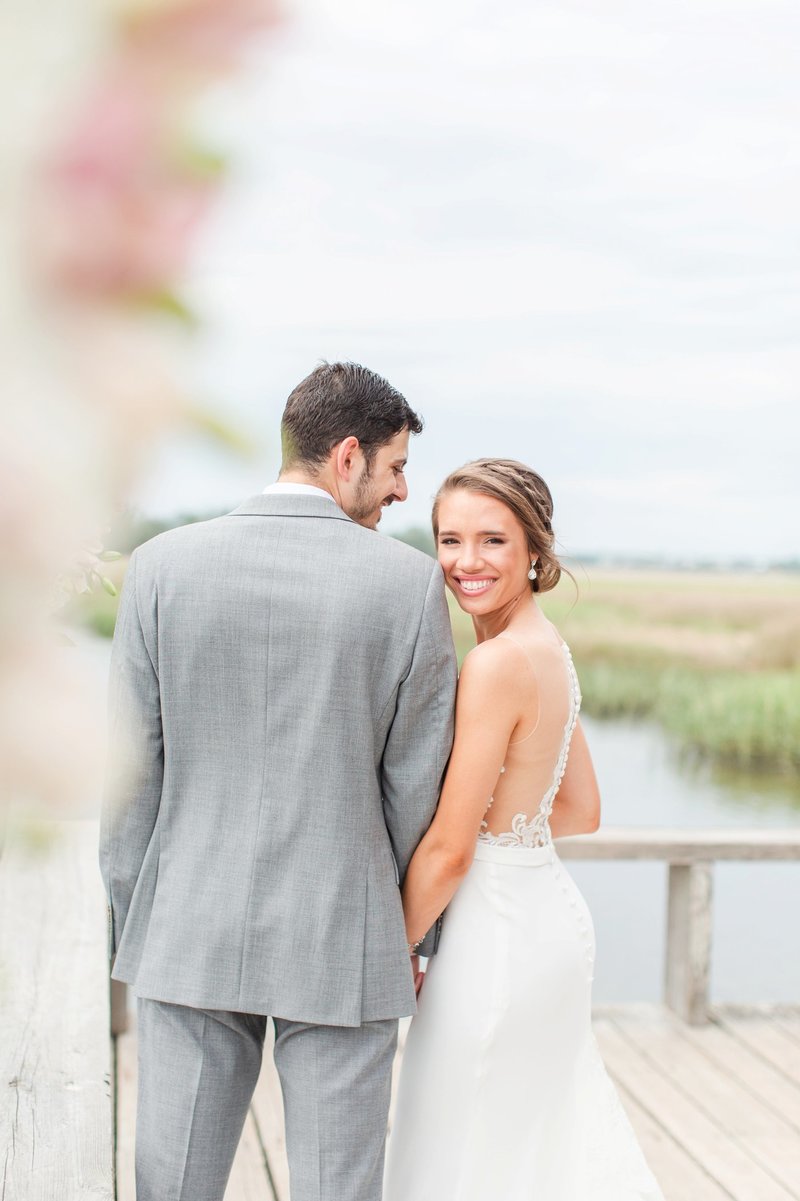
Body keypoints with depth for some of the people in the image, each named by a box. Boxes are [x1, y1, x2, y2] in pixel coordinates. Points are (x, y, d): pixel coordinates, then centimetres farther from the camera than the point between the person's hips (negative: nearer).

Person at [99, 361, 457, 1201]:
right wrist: (413, 934, 10)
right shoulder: (410, 582, -8)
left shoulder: (163, 566, -4)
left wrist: (129, 924, 9)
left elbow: (131, 768, -1)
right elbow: (417, 782, -3)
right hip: (343, 941, -1)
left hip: (192, 935, 2)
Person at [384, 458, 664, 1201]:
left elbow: (449, 849, -18)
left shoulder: (496, 664, -21)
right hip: (551, 913, 9)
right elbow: (582, 811, 15)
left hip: (498, 933, -9)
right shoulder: (549, 648, 7)